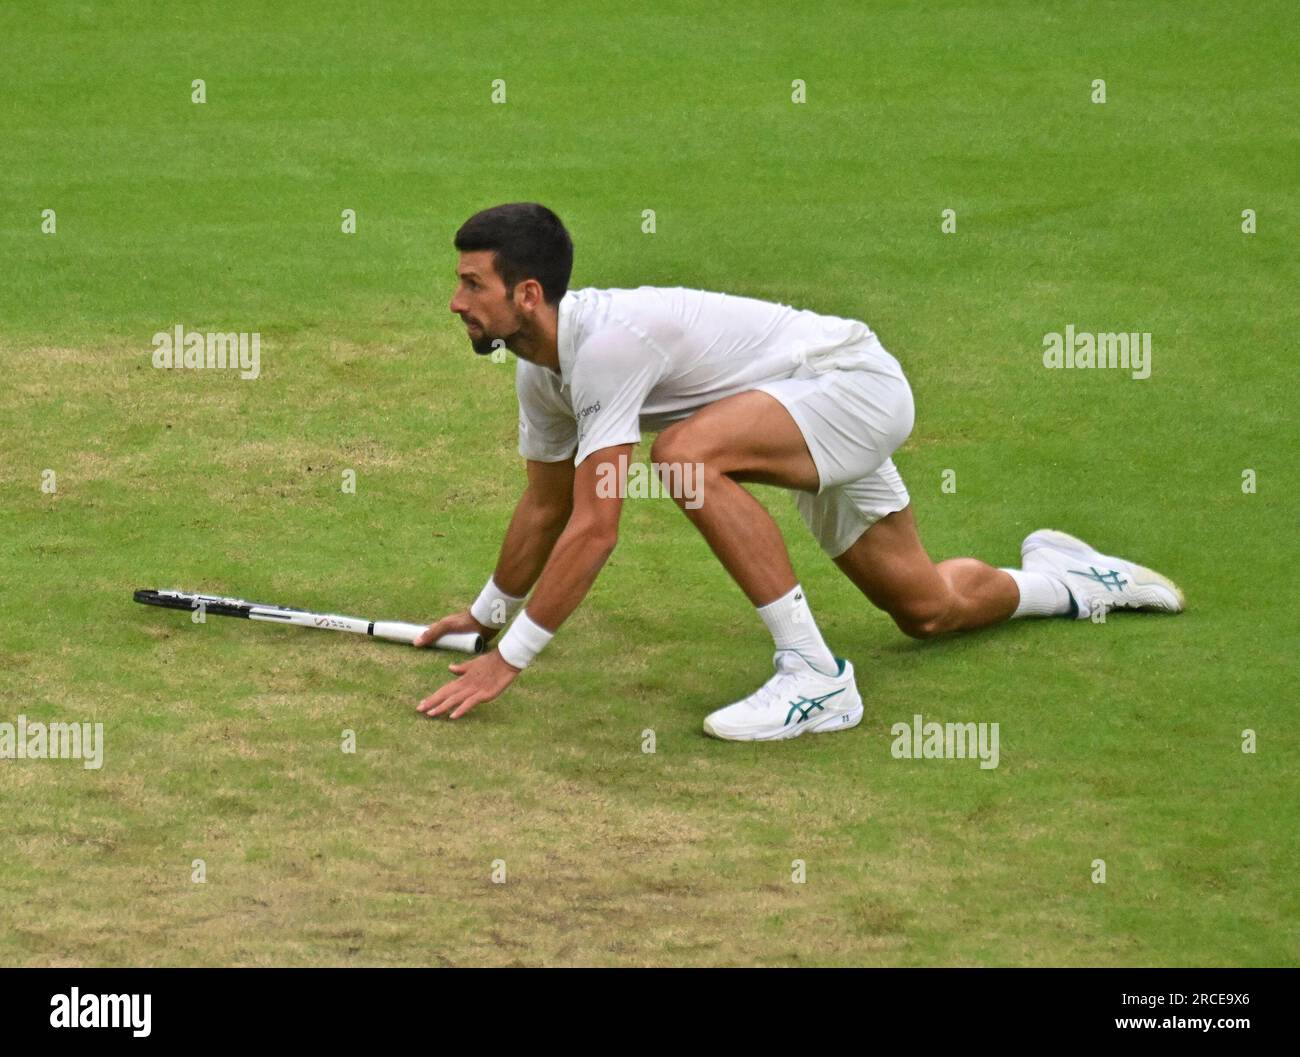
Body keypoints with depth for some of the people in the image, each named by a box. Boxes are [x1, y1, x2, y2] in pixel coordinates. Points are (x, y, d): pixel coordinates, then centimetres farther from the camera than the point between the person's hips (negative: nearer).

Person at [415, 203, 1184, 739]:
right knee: (928, 608, 19)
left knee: (688, 453, -34)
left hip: (857, 379, -10)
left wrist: (510, 658, -30)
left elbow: (594, 529, -34)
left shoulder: (607, 344, -31)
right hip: (827, 415, 10)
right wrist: (489, 612, 25)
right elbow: (547, 504, 16)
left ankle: (816, 678, -28)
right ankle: (1073, 579, 49)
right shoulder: (539, 366, -2)